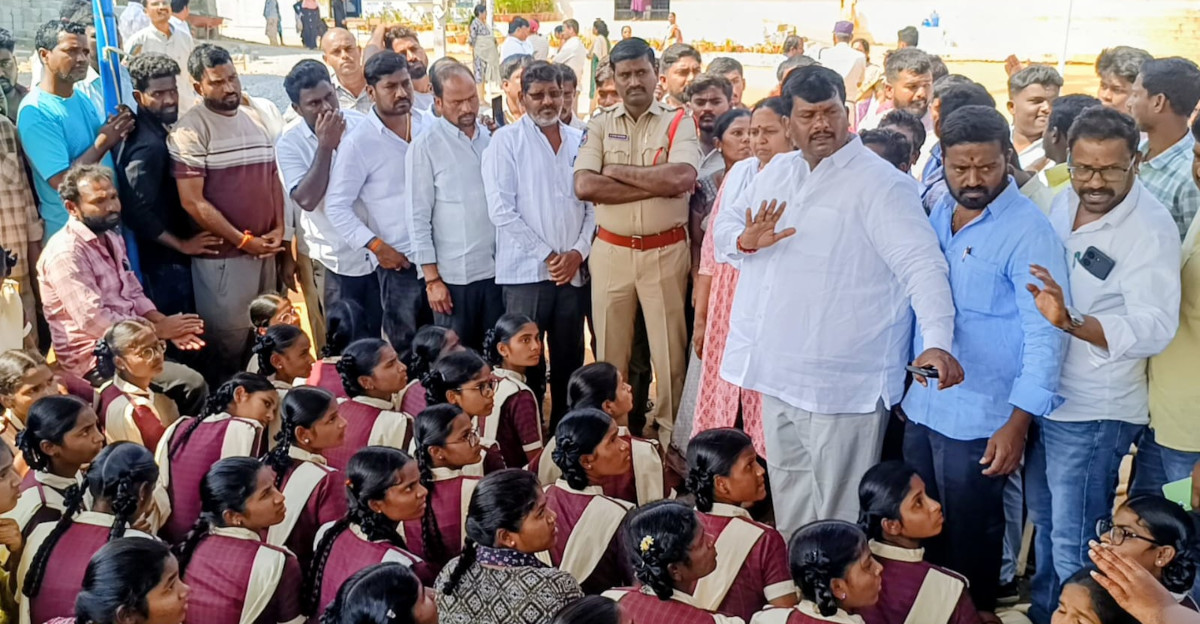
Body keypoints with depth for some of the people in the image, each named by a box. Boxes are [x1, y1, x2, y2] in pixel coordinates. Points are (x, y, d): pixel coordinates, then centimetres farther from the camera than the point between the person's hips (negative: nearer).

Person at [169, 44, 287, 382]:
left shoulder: (255, 120, 10)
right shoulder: (191, 129, -11)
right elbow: (192, 202, -16)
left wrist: (279, 230, 1)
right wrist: (243, 240, -15)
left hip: (265, 251, 6)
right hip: (222, 256, -6)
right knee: (229, 344, 3)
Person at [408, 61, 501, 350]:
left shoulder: (493, 139, 7)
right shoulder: (425, 147, -6)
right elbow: (418, 217, -7)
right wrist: (432, 279, -9)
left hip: (498, 270, 4)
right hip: (454, 276, -4)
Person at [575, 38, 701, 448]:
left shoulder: (678, 123, 0)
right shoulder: (600, 125, 5)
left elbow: (682, 178, -19)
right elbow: (584, 186, -11)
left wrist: (618, 171, -12)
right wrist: (656, 185, -14)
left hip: (666, 251, -1)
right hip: (611, 251, 2)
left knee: (669, 348, 7)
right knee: (610, 348, 12)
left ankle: (669, 431, 22)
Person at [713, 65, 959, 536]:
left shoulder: (882, 184, -12)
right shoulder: (777, 172, 11)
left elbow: (921, 265, -20)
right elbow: (723, 227, 17)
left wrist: (936, 341, -33)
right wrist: (746, 240, -7)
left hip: (844, 384, -7)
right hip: (777, 373, 7)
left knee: (837, 517, 3)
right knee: (789, 498, 22)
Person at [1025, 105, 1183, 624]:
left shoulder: (1150, 228, -19)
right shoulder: (1065, 200, 1)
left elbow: (1154, 330, -29)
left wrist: (1070, 321, -41)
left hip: (1092, 411, -7)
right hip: (1043, 393, 8)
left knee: (1073, 547, 2)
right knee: (1045, 523, 24)